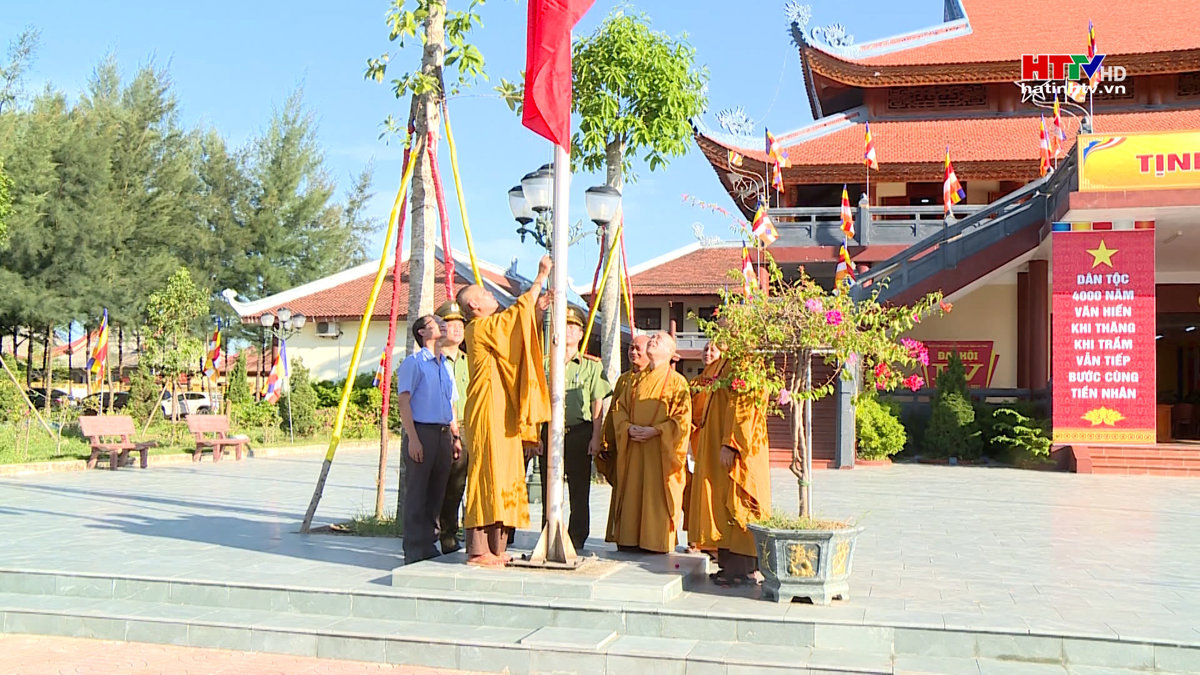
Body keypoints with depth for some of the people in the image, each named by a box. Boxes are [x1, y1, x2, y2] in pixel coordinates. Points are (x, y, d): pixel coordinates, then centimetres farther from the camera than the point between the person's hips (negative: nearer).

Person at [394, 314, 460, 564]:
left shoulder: (445, 365, 20)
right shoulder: (413, 362, -2)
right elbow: (403, 402, -9)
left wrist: (455, 437, 16)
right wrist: (412, 438, -16)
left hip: (443, 434, 7)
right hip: (421, 431, -7)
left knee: (436, 493, 10)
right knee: (417, 493, -4)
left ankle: (428, 545, 18)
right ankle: (415, 551, 1)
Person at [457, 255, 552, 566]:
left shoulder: (492, 328, 20)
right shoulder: (481, 327, -9)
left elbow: (519, 326, 31)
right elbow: (517, 312, -15)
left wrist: (538, 309, 17)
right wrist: (541, 276, -8)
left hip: (503, 417, 10)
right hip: (489, 416, -10)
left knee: (505, 479, 8)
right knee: (488, 477, -10)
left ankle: (496, 549, 12)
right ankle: (478, 550, -8)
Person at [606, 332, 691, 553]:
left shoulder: (677, 382, 1)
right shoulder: (636, 380, 17)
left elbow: (682, 418, -7)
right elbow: (619, 408, 15)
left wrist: (655, 431, -17)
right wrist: (628, 427, -5)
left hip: (661, 450, -4)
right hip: (633, 448, 5)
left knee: (657, 493, -5)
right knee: (632, 492, 3)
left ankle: (657, 541, 2)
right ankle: (630, 539, 9)